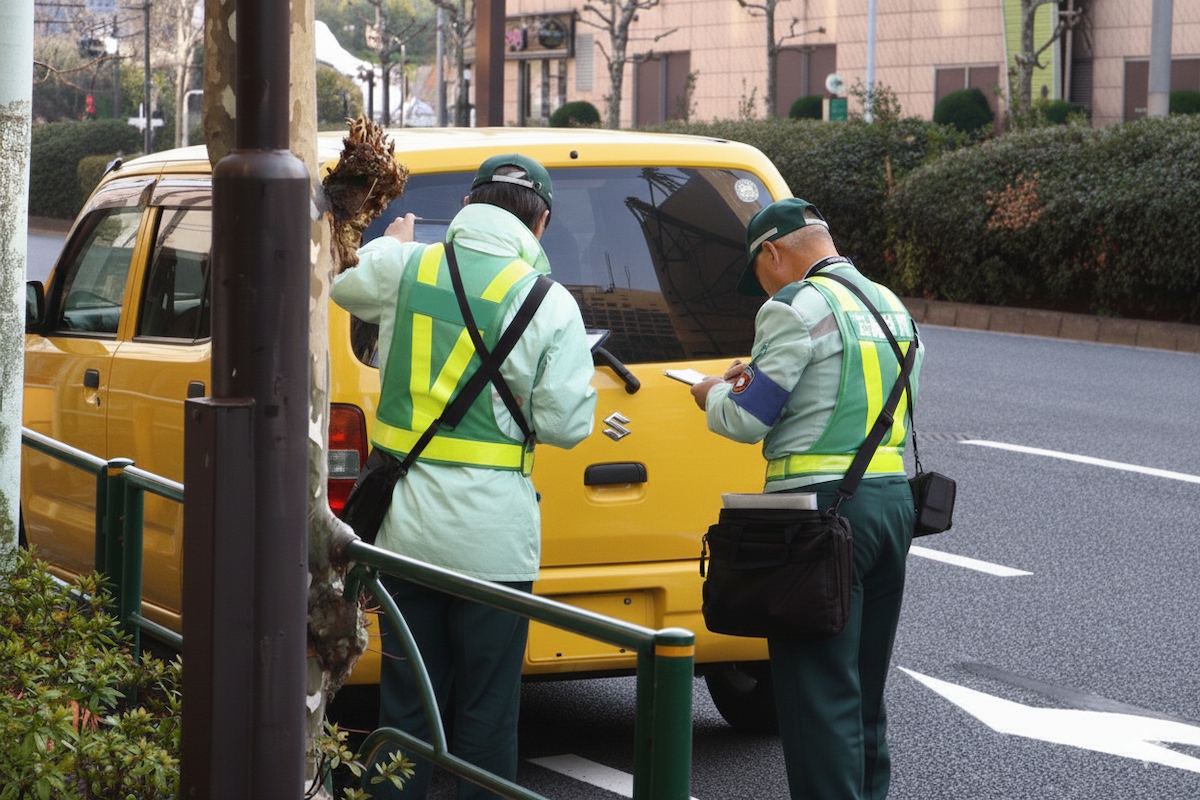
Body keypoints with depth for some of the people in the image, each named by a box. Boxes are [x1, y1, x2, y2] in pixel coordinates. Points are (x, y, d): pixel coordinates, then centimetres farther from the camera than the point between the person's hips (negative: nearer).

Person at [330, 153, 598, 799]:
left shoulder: (403, 267, 0)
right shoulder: (550, 303, -9)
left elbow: (343, 287, 23)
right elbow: (565, 424, -9)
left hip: (405, 525, 3)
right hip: (492, 537, -3)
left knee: (406, 703, 12)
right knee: (486, 710, 5)